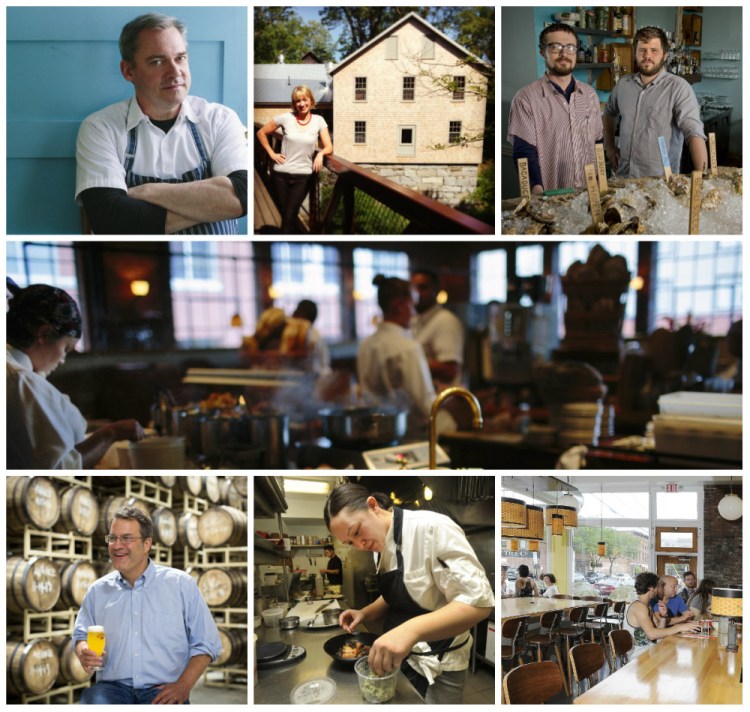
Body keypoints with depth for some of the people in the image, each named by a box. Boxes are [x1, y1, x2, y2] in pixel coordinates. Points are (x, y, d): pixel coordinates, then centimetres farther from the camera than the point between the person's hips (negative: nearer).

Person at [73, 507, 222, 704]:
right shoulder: (97, 590, 13)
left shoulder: (181, 584, 4)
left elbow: (206, 643, 3)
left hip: (163, 692, -2)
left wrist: (184, 686, -10)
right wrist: (84, 651, -3)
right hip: (112, 687, 2)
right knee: (92, 699, -33)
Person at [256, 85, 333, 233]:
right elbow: (261, 133, 7)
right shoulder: (286, 118, -3)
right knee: (285, 215, 8)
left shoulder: (319, 121, -1)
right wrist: (271, 153, 0)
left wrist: (320, 153, -25)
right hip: (281, 174, 1)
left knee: (289, 217, -4)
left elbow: (329, 147, -4)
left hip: (303, 175, -1)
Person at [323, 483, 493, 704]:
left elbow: (478, 602, -30)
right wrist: (365, 613, -2)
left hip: (437, 667, -7)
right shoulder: (382, 545, 2)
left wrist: (411, 629, -41)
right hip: (399, 657, 8)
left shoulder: (432, 529, -24)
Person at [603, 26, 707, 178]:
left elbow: (694, 133, -21)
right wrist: (609, 146, 16)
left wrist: (701, 177, -32)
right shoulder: (623, 84, 5)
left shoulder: (678, 87, -12)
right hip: (623, 177, 5)